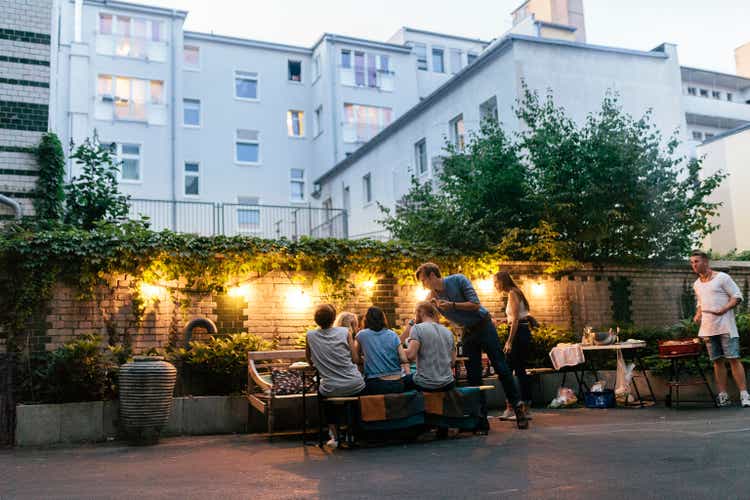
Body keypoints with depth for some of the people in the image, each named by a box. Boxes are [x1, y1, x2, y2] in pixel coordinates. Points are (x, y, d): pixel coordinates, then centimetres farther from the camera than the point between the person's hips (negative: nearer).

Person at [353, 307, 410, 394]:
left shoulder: (361, 335, 3)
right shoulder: (393, 334, 7)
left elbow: (356, 359, 11)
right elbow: (404, 360, 0)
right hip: (397, 384, 2)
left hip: (375, 385, -2)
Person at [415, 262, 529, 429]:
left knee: (500, 367, -6)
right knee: (473, 376, 3)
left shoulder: (458, 280, -15)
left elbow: (475, 304, -20)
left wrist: (452, 305, -27)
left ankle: (518, 406, 1)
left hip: (484, 326, -5)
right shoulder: (432, 297, -2)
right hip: (468, 333, 5)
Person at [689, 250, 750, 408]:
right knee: (717, 361, 6)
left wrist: (723, 310, -18)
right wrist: (697, 315, 8)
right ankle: (723, 396, 8)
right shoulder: (697, 284, 16)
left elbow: (737, 296, -5)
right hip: (708, 328, 6)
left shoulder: (722, 277, -3)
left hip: (725, 326, -6)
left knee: (733, 359, -9)